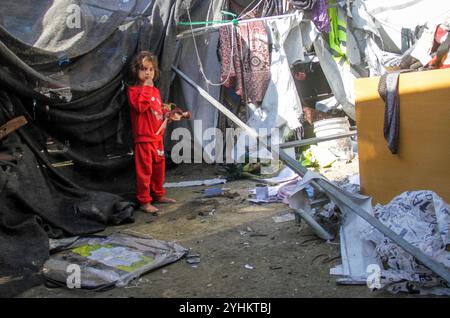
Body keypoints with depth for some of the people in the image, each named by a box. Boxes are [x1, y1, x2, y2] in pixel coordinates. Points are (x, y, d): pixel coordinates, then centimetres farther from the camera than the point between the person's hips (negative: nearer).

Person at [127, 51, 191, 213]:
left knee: (159, 167, 18)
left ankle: (158, 195, 33)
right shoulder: (133, 90, -9)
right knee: (145, 170, -4)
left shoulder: (155, 90, 15)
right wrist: (147, 88, -23)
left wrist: (169, 114, 8)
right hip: (144, 138, -8)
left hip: (158, 136, 8)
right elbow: (140, 106, -27)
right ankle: (144, 202, 5)